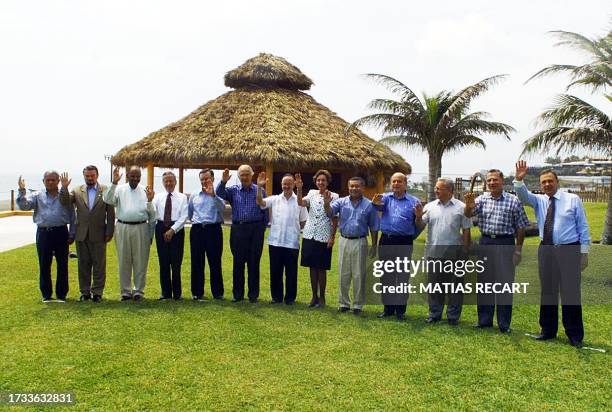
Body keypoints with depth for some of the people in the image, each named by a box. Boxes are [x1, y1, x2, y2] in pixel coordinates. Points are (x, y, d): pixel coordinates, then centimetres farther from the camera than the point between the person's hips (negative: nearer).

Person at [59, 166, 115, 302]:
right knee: (83, 264, 10)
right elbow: (65, 202, -6)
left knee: (99, 265, 4)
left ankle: (97, 292, 13)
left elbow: (110, 213, -1)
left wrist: (109, 233, -5)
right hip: (82, 234, 2)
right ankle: (85, 292, 19)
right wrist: (64, 188, -21)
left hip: (98, 235, -2)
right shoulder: (77, 191, 7)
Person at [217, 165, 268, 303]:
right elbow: (220, 194, -8)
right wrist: (223, 182, -24)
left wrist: (262, 228, 1)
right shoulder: (233, 190, 8)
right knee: (238, 262, 6)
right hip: (238, 229, 1)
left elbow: (265, 211, 5)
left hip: (255, 229, -1)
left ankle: (253, 295, 13)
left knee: (254, 263, 4)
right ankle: (237, 294, 15)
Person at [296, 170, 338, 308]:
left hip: (324, 237, -3)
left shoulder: (334, 196, -2)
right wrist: (299, 188, -25)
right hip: (309, 235, 3)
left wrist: (332, 237, -7)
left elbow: (335, 219, -3)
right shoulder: (312, 193, 7)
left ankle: (322, 297, 16)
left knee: (321, 268, 3)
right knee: (312, 267, 8)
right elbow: (300, 203, -11)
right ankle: (314, 296, 19)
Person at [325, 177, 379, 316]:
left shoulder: (369, 205, 0)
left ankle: (358, 305, 15)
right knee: (343, 275, 9)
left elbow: (374, 227, 4)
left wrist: (374, 245, 2)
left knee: (359, 275, 5)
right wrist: (326, 203, -35)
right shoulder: (341, 202, 3)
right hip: (344, 241, 2)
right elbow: (330, 212, -14)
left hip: (359, 242, -2)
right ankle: (344, 303, 21)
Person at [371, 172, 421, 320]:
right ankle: (388, 308, 20)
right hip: (386, 241, 2)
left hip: (404, 243, -2)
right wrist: (376, 202, -37)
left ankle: (400, 309, 11)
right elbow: (379, 205, -15)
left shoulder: (414, 201, 5)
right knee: (387, 276, 9)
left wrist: (411, 237, -11)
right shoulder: (386, 198, 8)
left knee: (403, 277, 1)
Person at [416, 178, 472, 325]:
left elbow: (466, 231, 1)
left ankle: (453, 316, 17)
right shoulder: (430, 206, 6)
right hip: (434, 252, 3)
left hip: (454, 253, -2)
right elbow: (420, 226, 4)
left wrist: (465, 251, -3)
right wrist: (418, 217, -16)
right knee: (434, 284, 10)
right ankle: (434, 314, 22)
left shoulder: (461, 207, -1)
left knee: (454, 285, 6)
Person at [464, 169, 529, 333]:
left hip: (505, 243, -3)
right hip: (485, 243, 3)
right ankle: (484, 320, 23)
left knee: (505, 283, 2)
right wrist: (469, 205, -31)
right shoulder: (482, 199, 5)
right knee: (484, 282, 10)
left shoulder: (513, 201, -2)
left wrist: (518, 250, -4)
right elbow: (468, 214, -8)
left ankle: (504, 324, 14)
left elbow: (520, 227, -1)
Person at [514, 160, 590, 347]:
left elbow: (583, 227, 0)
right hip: (546, 250, 3)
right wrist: (519, 180, -31)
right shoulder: (539, 200, 8)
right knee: (547, 291, 12)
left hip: (569, 250, -3)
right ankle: (548, 330, 25)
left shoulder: (573, 199, 0)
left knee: (570, 292, 0)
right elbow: (523, 195, -12)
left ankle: (575, 335, 13)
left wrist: (584, 252, -4)